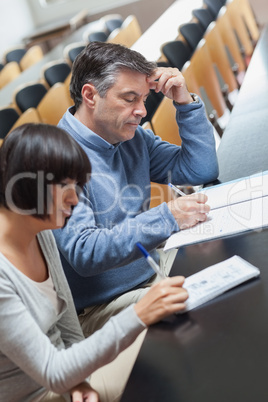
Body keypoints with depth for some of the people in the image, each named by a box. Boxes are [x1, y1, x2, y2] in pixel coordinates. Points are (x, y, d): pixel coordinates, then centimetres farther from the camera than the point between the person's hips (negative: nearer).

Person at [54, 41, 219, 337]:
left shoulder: (133, 138, 4)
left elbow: (202, 170, 5)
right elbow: (83, 252, -30)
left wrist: (185, 101, -5)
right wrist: (166, 218, -37)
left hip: (152, 265, 8)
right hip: (98, 307, -8)